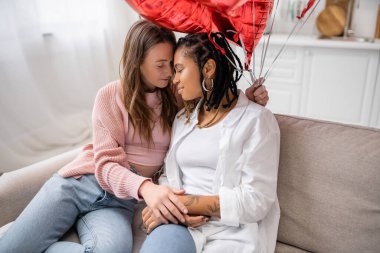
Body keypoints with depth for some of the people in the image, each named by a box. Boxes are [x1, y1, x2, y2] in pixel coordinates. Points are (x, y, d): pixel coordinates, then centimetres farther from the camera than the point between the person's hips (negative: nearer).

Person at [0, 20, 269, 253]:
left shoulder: (178, 97, 1)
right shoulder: (111, 95, -6)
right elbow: (106, 163, -12)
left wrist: (248, 97, -11)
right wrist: (145, 187, -33)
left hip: (120, 200, 1)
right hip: (77, 183, -1)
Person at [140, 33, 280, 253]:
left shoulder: (256, 119, -4)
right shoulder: (183, 119, 15)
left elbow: (255, 201, -11)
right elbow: (169, 176, 13)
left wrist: (181, 203, -13)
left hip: (233, 233, -4)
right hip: (182, 225, 5)